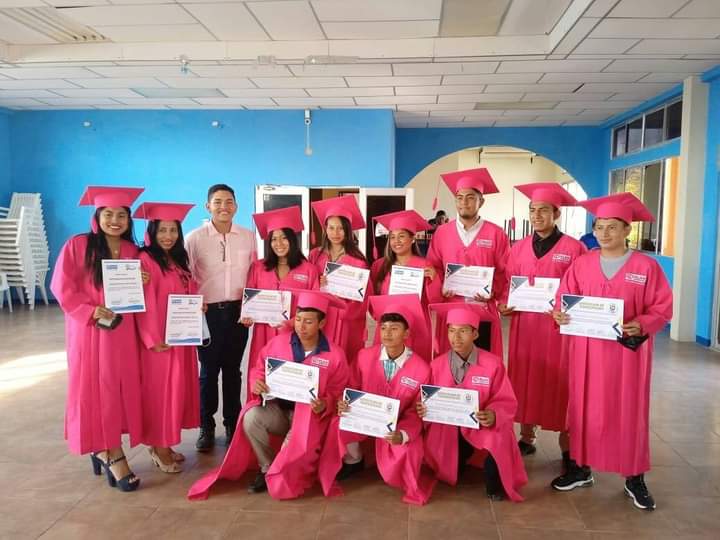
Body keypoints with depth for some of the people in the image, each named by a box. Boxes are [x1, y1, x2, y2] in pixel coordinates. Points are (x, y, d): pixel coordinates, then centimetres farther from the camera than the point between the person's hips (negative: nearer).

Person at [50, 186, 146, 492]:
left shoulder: (133, 252, 7)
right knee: (96, 390, 0)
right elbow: (61, 287, -8)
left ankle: (103, 449, 24)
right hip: (89, 330, -4)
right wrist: (90, 311, -18)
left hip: (123, 331, 5)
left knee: (121, 389, 7)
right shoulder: (77, 246, -6)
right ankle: (113, 455, 9)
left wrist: (141, 284, -7)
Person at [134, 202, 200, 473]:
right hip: (159, 340, -8)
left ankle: (165, 442, 25)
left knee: (177, 390, 13)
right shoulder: (145, 260, -12)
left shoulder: (179, 261, 13)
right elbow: (144, 304, -17)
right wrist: (154, 339, -20)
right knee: (159, 391, 2)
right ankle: (158, 446, 15)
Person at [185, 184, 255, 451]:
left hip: (237, 311, 2)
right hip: (208, 312, -2)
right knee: (209, 370, 7)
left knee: (233, 369, 12)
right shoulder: (195, 238, -4)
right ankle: (206, 427, 22)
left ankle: (232, 424, 26)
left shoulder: (248, 237, 2)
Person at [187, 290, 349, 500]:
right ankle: (267, 468, -3)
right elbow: (258, 367, 9)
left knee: (300, 441, -33)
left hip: (309, 413, -2)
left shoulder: (334, 354, -8)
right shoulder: (278, 342, -1)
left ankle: (281, 475, 6)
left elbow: (338, 393, -1)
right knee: (250, 418, -28)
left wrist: (324, 405, -22)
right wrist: (257, 382, -15)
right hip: (277, 407, 3)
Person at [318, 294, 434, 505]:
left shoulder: (421, 368, -17)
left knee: (394, 473, -26)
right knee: (339, 424, -28)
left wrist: (402, 434, -30)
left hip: (397, 425, -2)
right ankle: (353, 461, 7)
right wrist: (344, 403, -24)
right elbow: (353, 389, 0)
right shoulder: (365, 356, -12)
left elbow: (417, 413, -11)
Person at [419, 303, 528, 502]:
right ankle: (462, 458, 34)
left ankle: (495, 486, -2)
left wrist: (493, 415, -31)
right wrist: (424, 409, -20)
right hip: (446, 428, 3)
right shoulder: (437, 365, -5)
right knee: (450, 472, -4)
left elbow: (506, 402, -10)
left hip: (482, 426, -3)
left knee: (499, 437, -34)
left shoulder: (492, 363, -12)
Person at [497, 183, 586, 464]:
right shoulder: (518, 248, 8)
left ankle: (566, 446, 19)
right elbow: (507, 285, 13)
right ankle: (526, 438, 24)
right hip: (523, 325, 4)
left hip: (559, 326, -4)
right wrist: (503, 304, -6)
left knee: (559, 383, 4)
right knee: (524, 380, 9)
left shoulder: (574, 249, -5)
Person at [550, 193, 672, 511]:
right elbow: (564, 299, 5)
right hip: (586, 349, 2)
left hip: (628, 350, -2)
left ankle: (634, 477, 22)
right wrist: (560, 314, -16)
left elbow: (663, 308, -3)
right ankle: (580, 468, 23)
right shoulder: (582, 264, 2)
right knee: (584, 408, 8)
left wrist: (642, 325, -21)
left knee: (629, 411, 7)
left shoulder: (646, 267, -4)